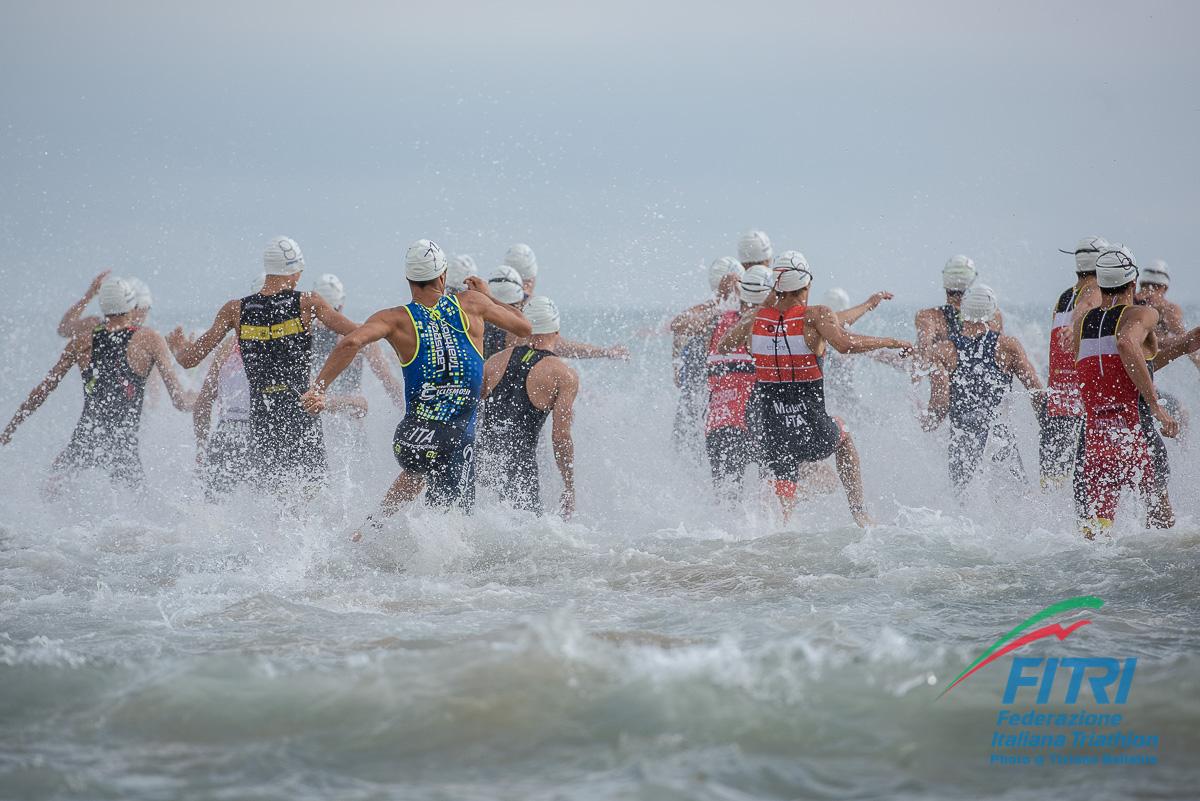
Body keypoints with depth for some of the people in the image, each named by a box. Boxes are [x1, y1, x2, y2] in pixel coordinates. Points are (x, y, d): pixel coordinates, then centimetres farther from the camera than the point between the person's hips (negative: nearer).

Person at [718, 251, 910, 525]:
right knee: (843, 437, 34)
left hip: (772, 436, 2)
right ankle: (858, 511, 25)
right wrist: (889, 342, -14)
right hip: (814, 434, -2)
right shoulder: (817, 316, -10)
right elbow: (846, 344, -27)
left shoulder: (755, 319, 1)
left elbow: (722, 347, 18)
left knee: (783, 503, 21)